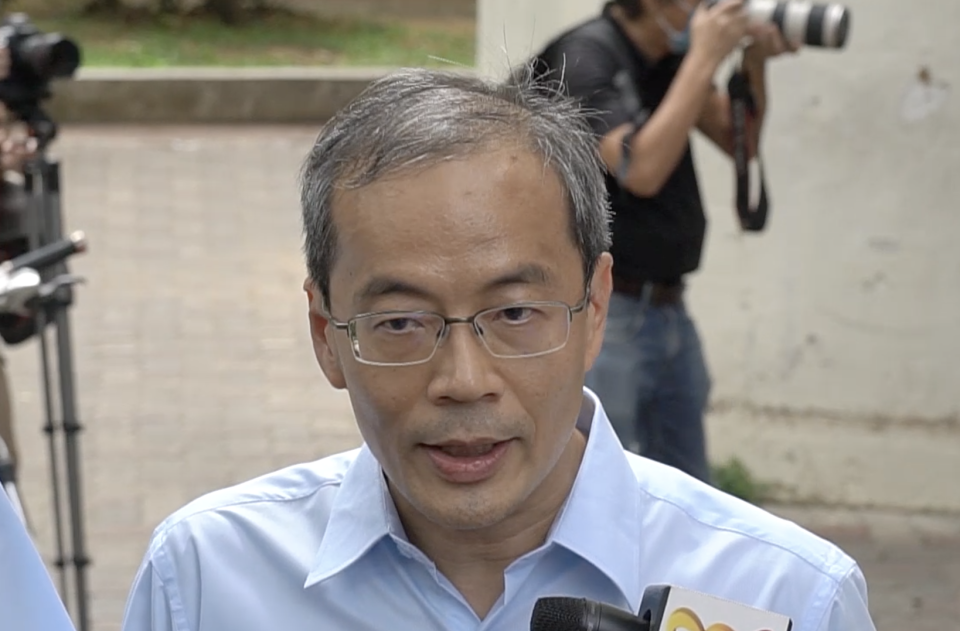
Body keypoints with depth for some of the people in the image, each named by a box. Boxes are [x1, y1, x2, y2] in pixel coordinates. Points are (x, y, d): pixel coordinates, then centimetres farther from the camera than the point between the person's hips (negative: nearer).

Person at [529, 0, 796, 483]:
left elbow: (740, 142, 15)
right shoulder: (585, 57, -15)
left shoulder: (670, 58, 9)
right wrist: (704, 59, -22)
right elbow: (640, 170, -26)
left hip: (670, 311, 8)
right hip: (605, 314, -8)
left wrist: (754, 63, -3)